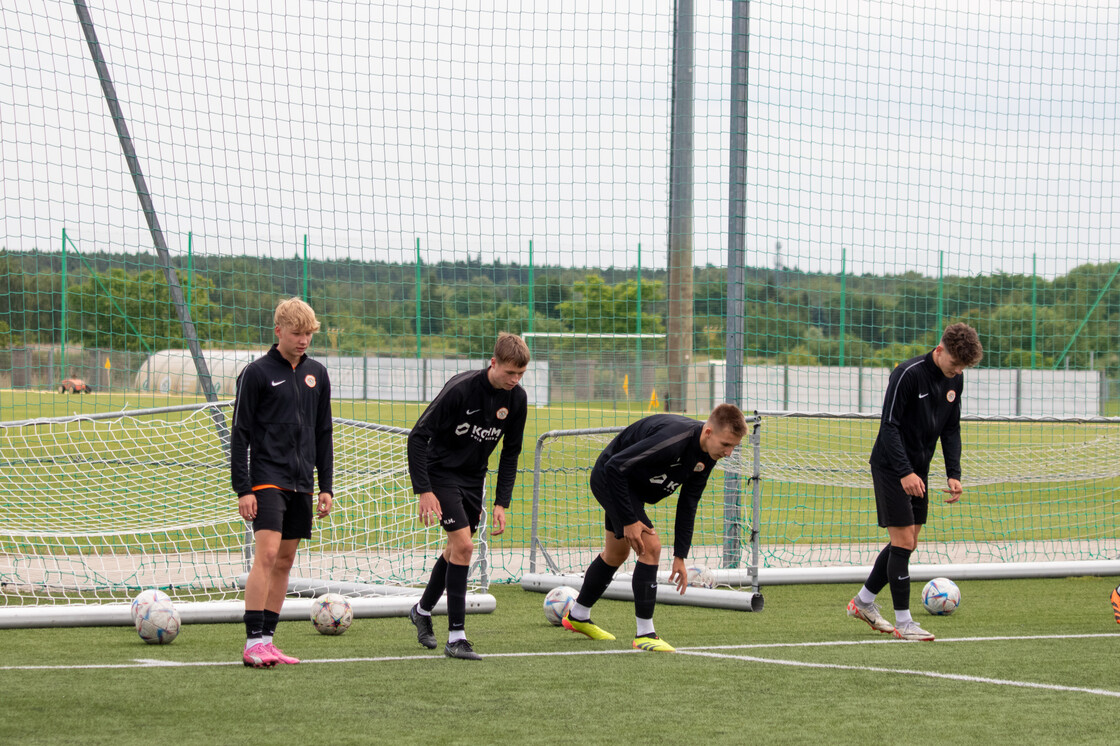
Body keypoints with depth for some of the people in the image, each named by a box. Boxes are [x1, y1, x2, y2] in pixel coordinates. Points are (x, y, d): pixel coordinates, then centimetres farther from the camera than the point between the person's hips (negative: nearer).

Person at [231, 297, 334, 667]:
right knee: (267, 554, -16)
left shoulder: (316, 374, 13)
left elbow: (324, 434, 19)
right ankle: (253, 642, -17)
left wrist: (326, 486, 13)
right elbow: (240, 433, -4)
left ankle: (267, 639, 10)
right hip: (267, 479, -6)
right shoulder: (256, 373, -3)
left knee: (285, 561, 6)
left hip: (301, 484, 6)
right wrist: (243, 488, -10)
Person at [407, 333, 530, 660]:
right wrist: (423, 491, -26)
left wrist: (501, 503, -1)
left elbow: (510, 453, 5)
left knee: (457, 549, 15)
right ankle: (456, 637, -13)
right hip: (442, 472, -7)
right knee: (463, 545, -17)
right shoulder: (461, 389, -26)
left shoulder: (516, 399, -7)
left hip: (473, 478, 7)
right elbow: (418, 436, -22)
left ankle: (422, 611, 40)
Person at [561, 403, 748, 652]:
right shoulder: (674, 439, -38)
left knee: (617, 553, 22)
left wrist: (680, 556, -2)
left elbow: (688, 504, 0)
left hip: (633, 486, 9)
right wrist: (629, 521, -30)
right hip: (610, 479, -9)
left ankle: (578, 616, 43)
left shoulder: (706, 456, -10)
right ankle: (644, 634, -12)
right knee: (650, 546, -19)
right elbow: (616, 466, -37)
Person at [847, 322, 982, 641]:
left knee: (907, 544, 11)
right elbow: (889, 426, -20)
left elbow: (951, 430, 11)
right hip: (891, 468, -8)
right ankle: (903, 622, -4)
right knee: (903, 542, -10)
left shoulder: (955, 379, 3)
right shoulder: (908, 374, -20)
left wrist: (954, 474, 2)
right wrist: (905, 472, -27)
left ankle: (863, 601, 26)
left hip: (918, 470, 8)